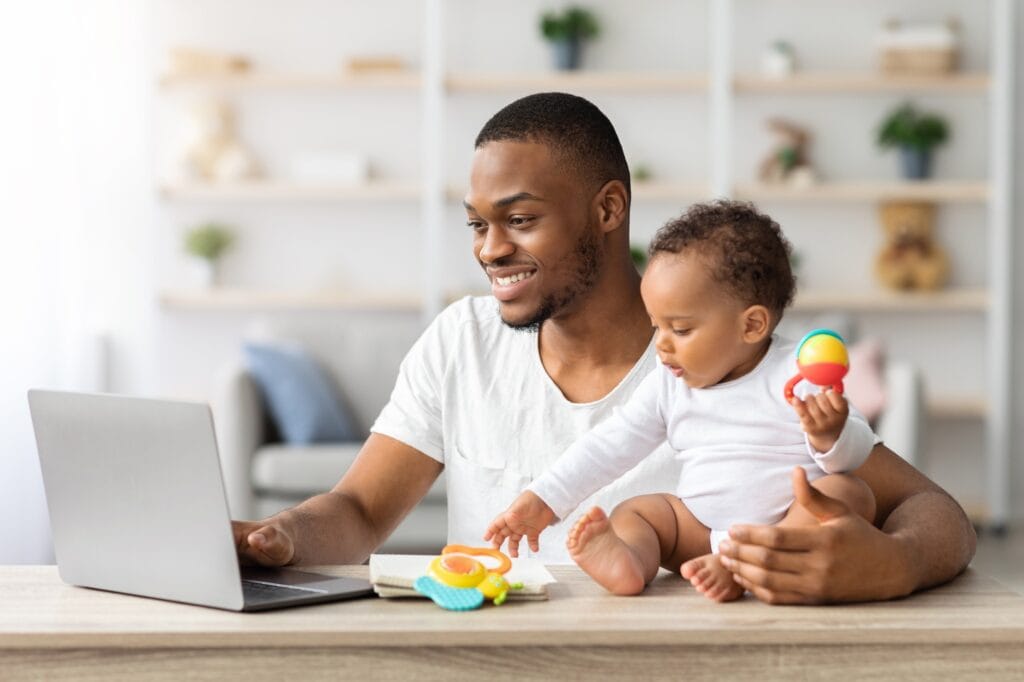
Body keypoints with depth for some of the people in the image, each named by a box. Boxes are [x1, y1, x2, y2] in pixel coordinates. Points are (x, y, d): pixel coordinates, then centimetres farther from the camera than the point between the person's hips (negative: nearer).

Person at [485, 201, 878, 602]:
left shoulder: (795, 374, -7)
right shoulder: (668, 385, 8)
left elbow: (857, 452, -8)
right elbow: (612, 444, 11)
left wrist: (829, 438, -33)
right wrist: (543, 500, 4)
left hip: (789, 528, -4)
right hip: (700, 530, 5)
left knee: (849, 493, -28)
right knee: (632, 514, -11)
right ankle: (626, 564, -45)